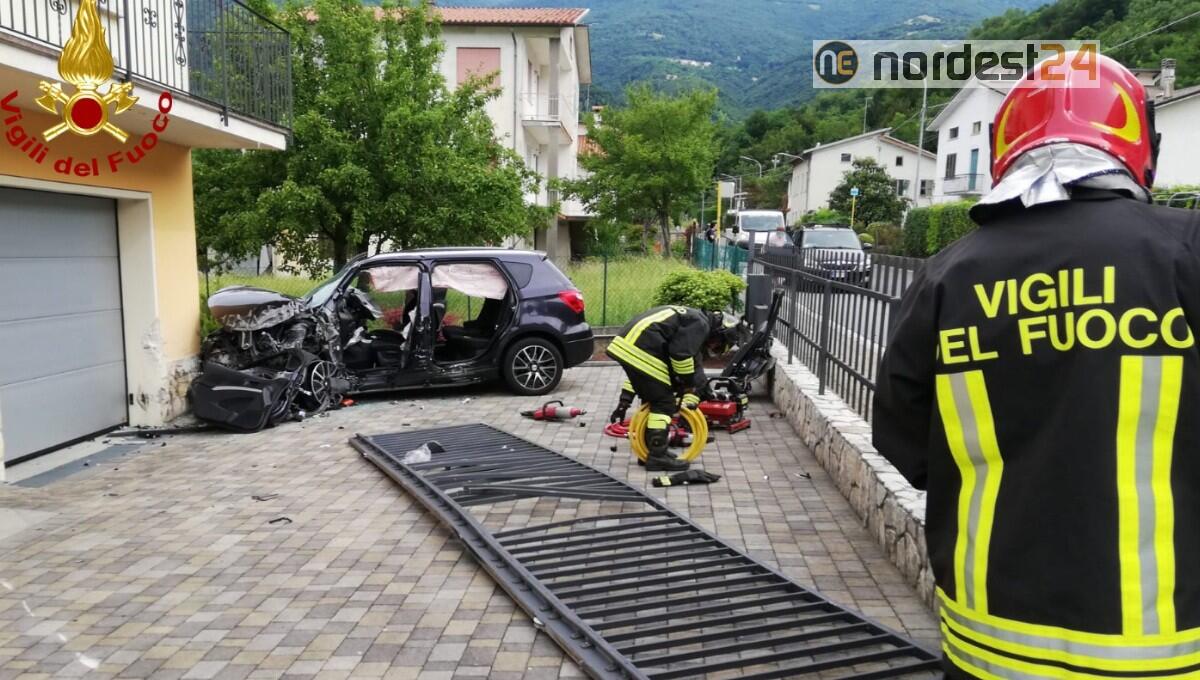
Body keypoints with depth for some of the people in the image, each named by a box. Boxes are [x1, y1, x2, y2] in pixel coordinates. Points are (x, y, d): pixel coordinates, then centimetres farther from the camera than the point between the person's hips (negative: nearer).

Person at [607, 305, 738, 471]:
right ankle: (657, 457, 3)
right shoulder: (700, 324, 0)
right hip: (640, 352, -10)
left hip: (624, 346, 10)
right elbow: (680, 354, -14)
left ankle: (649, 450, 29)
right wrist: (688, 385, 5)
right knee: (664, 403, 0)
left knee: (652, 399, 21)